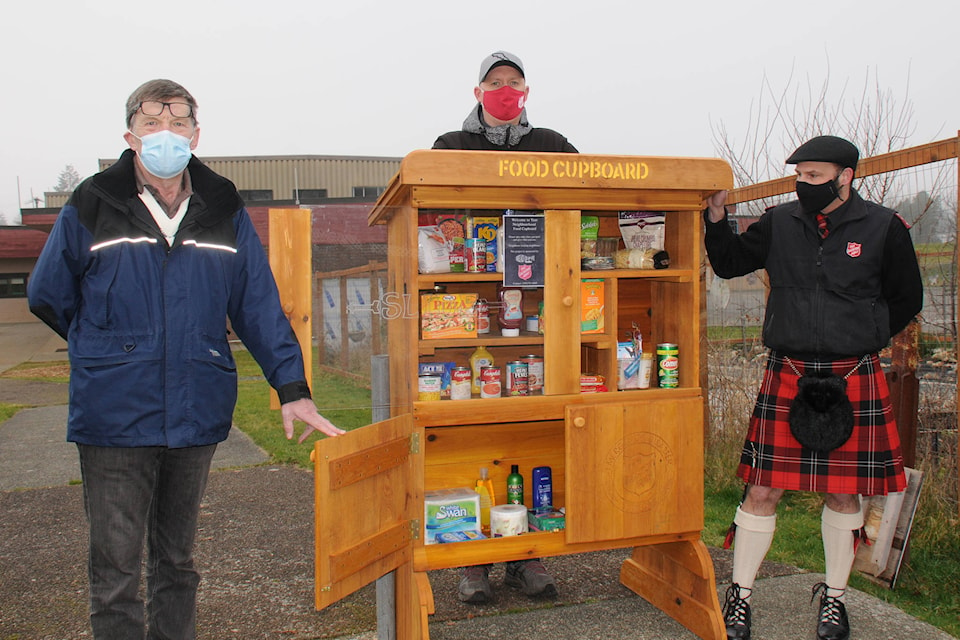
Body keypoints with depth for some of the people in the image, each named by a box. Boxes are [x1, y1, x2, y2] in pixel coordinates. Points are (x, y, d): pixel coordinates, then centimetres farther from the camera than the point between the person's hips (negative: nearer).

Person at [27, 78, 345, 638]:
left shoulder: (225, 213, 4)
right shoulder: (91, 209, -1)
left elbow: (261, 307, 2)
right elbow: (48, 297, 10)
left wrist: (292, 388, -6)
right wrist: (112, 350, 13)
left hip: (197, 417, 2)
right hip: (114, 419, -2)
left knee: (177, 561, 18)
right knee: (116, 571, 6)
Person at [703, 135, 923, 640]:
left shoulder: (883, 228, 0)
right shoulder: (778, 224, 4)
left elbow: (906, 301, 11)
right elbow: (730, 263, 16)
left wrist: (859, 340, 7)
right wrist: (717, 217, 1)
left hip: (854, 382, 0)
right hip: (786, 378, 1)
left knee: (844, 493, 10)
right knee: (763, 489, 1)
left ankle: (833, 596, 31)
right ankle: (740, 595, 18)